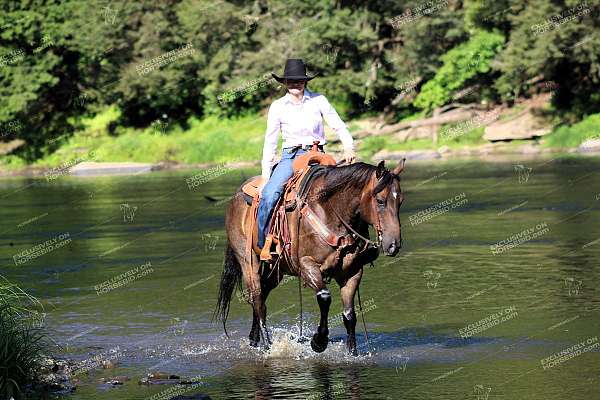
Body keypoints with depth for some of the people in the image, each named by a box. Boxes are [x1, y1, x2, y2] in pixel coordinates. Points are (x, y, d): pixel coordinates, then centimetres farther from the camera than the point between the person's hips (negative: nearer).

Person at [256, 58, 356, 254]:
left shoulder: (319, 101, 3)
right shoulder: (278, 107, 3)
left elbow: (339, 127, 7)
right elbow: (270, 142, 6)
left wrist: (349, 148, -13)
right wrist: (265, 176, 2)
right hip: (290, 157, 0)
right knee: (269, 195, -26)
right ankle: (262, 244, -15)